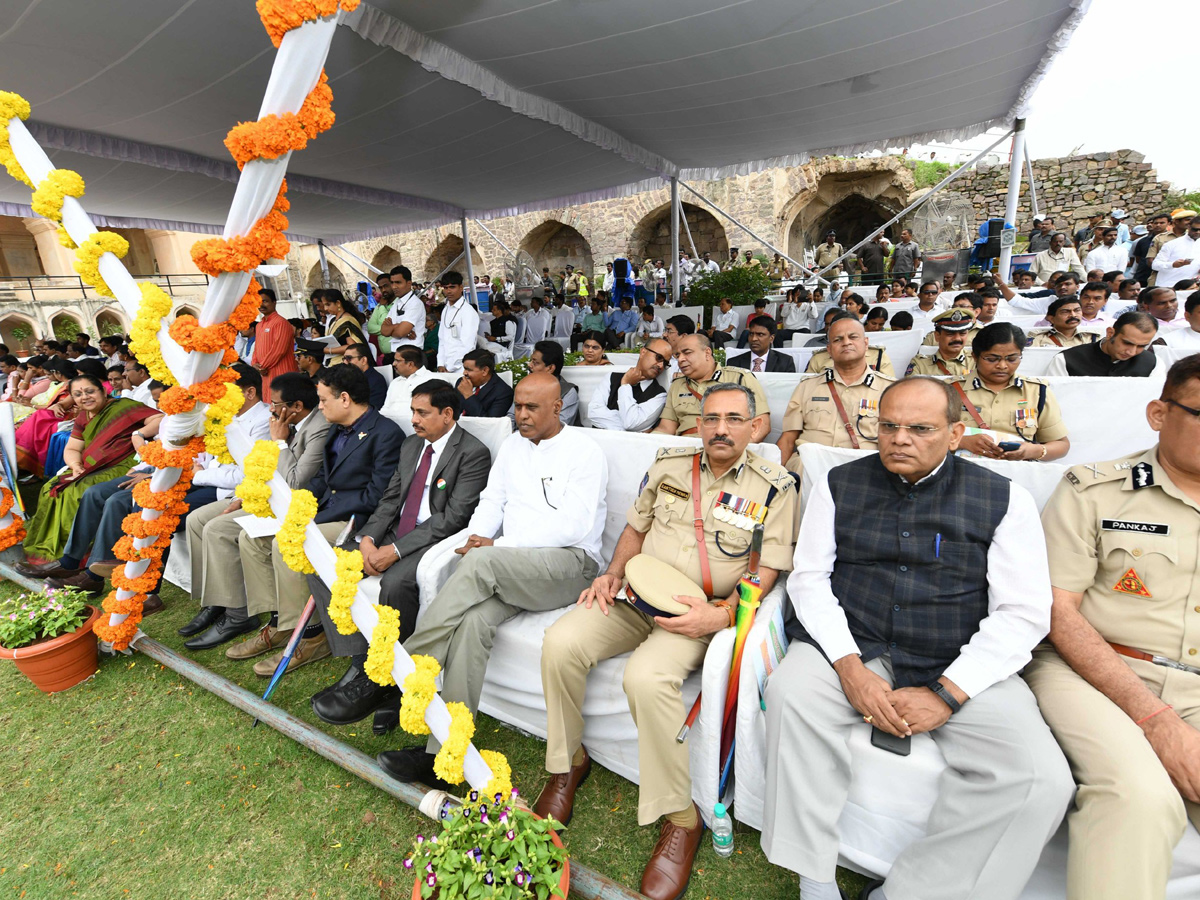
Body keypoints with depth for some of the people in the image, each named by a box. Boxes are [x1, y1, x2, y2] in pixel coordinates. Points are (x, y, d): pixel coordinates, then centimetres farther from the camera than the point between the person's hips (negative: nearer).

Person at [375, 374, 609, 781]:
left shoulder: (585, 452, -3)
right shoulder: (512, 445, 18)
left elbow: (573, 528, -13)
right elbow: (492, 501, 17)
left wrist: (496, 546, -16)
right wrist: (478, 536, -7)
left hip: (569, 563, -5)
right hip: (506, 567, 5)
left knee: (481, 562, -32)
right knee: (474, 620, -27)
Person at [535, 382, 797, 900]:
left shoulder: (773, 488, -1)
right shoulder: (668, 465, 10)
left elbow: (766, 570, -5)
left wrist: (721, 614, -20)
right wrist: (613, 573, 1)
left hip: (704, 611, -4)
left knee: (647, 676, -32)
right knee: (561, 643, -17)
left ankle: (679, 818, -8)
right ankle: (568, 762, 8)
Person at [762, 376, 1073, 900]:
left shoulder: (1004, 499, 5)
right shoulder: (839, 484, 7)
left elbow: (1024, 614, -1)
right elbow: (809, 578, 2)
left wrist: (945, 693, -13)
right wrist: (849, 666, -13)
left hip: (961, 668, 1)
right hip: (852, 647, 0)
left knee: (1041, 781, -23)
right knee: (791, 690, -29)